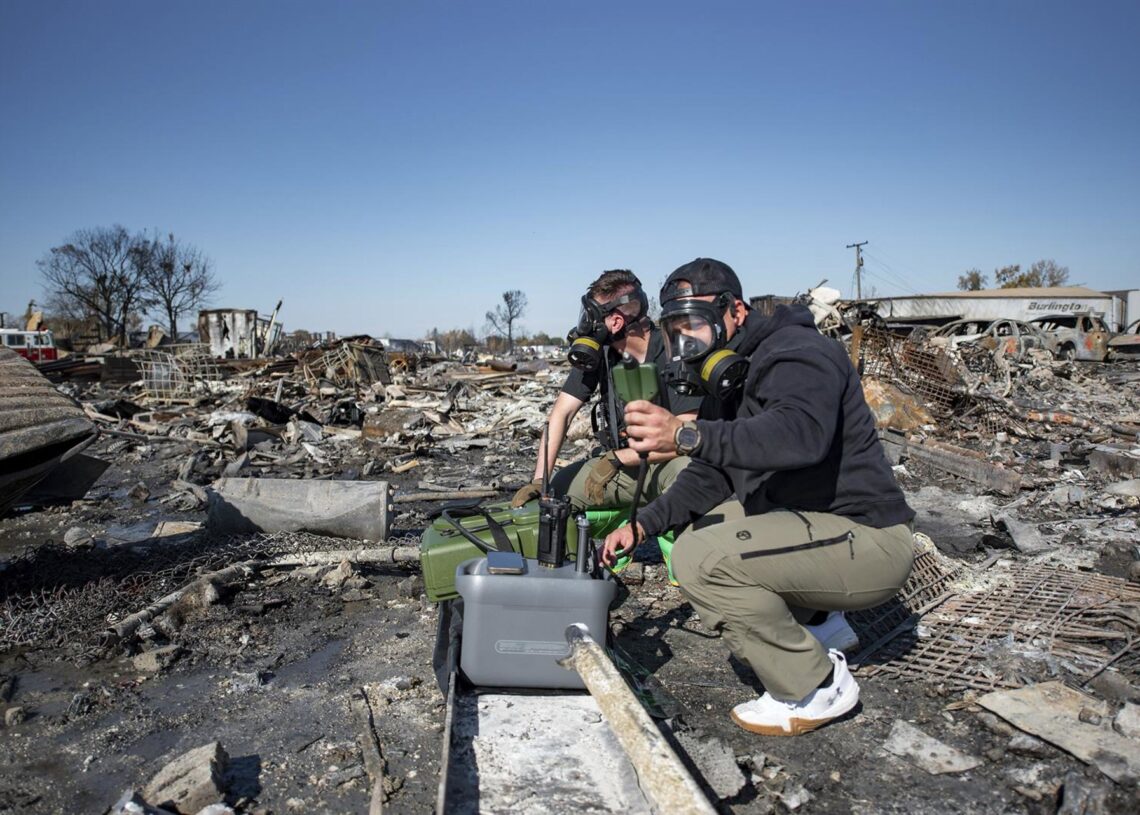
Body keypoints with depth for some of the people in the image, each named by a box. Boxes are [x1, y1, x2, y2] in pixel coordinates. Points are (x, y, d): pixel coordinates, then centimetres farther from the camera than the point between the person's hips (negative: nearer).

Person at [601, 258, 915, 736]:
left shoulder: (796, 351, -17)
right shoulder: (731, 379, 14)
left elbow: (801, 434, -39)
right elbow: (709, 474, 14)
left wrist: (686, 435, -46)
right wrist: (642, 526, 0)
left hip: (867, 541, -10)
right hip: (807, 520, 10)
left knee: (701, 559, -24)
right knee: (696, 528, 15)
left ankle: (816, 688, -5)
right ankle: (818, 623, 16)